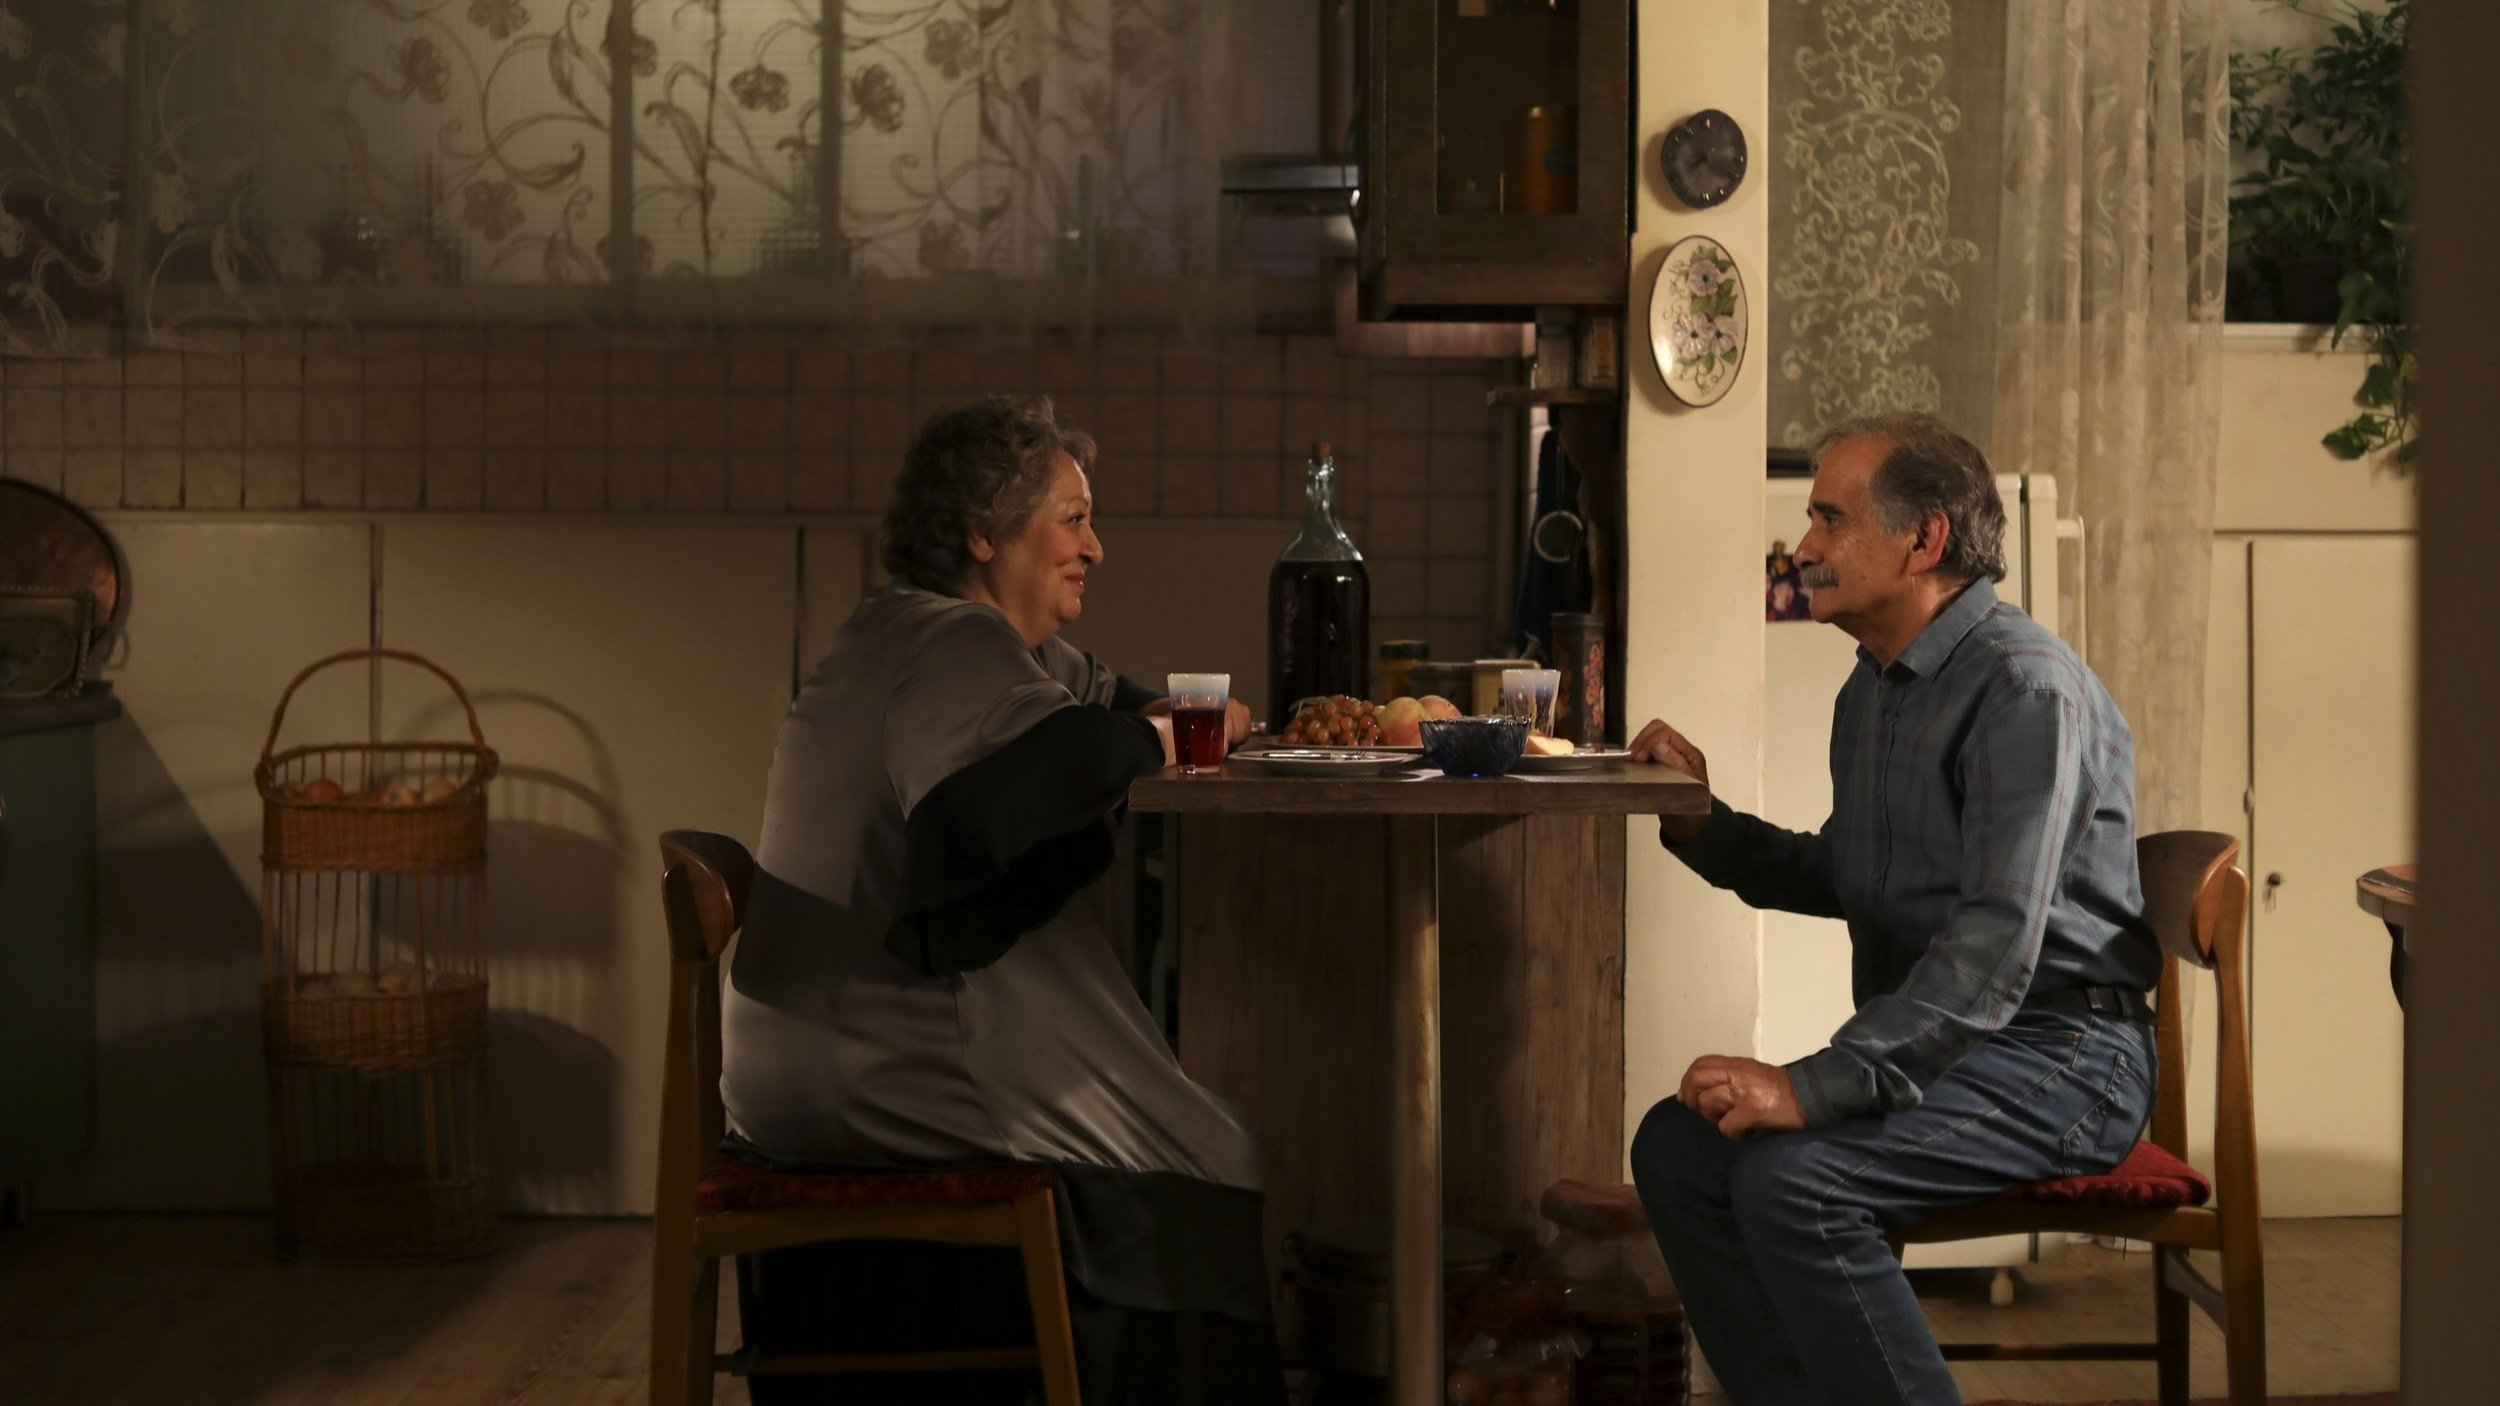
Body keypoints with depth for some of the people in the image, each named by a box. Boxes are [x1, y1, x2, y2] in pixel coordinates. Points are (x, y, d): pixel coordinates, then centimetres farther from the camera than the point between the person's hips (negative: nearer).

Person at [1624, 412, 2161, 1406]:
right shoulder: (1871, 691, 15)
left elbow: (1997, 943, -26)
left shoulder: (2024, 686, -17)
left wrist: (1816, 1086, -32)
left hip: (2054, 1055, -9)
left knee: (1791, 1176, -28)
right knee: (1677, 1145, -9)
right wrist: (1700, 824, 11)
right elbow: (1843, 879, 27)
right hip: (1927, 1045, 9)